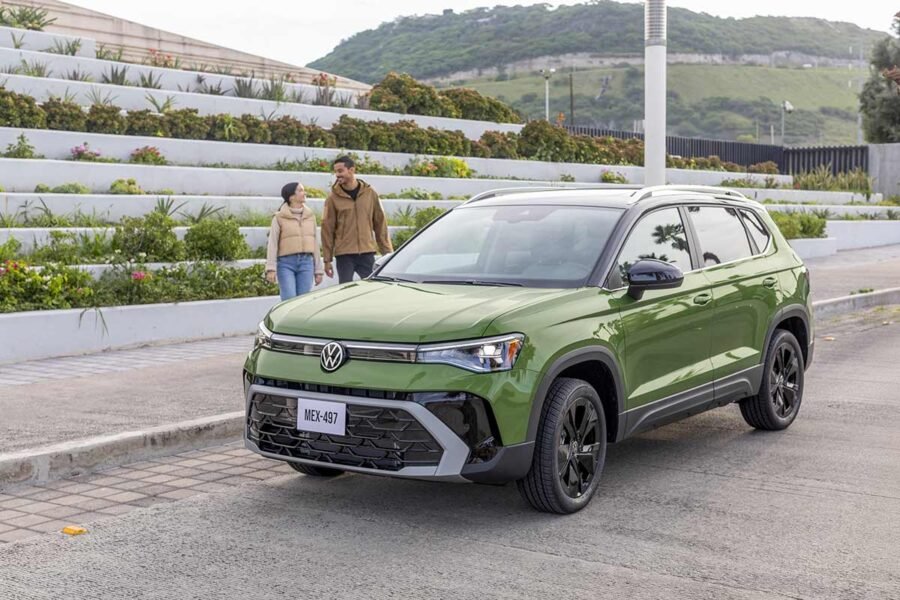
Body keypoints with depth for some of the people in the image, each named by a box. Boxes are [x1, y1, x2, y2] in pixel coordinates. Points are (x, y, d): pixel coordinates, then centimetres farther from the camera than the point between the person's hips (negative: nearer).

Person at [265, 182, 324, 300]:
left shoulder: (310, 215, 13)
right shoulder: (279, 217, 0)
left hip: (306, 263, 4)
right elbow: (272, 244, -4)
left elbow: (314, 243, 14)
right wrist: (271, 269, -14)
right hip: (286, 263, -4)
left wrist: (318, 270, 12)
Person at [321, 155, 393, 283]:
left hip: (367, 253, 2)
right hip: (344, 255, -1)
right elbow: (327, 229, 1)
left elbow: (380, 224, 7)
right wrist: (327, 259, -2)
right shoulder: (333, 197, -1)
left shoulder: (370, 193, 4)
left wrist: (387, 252, 4)